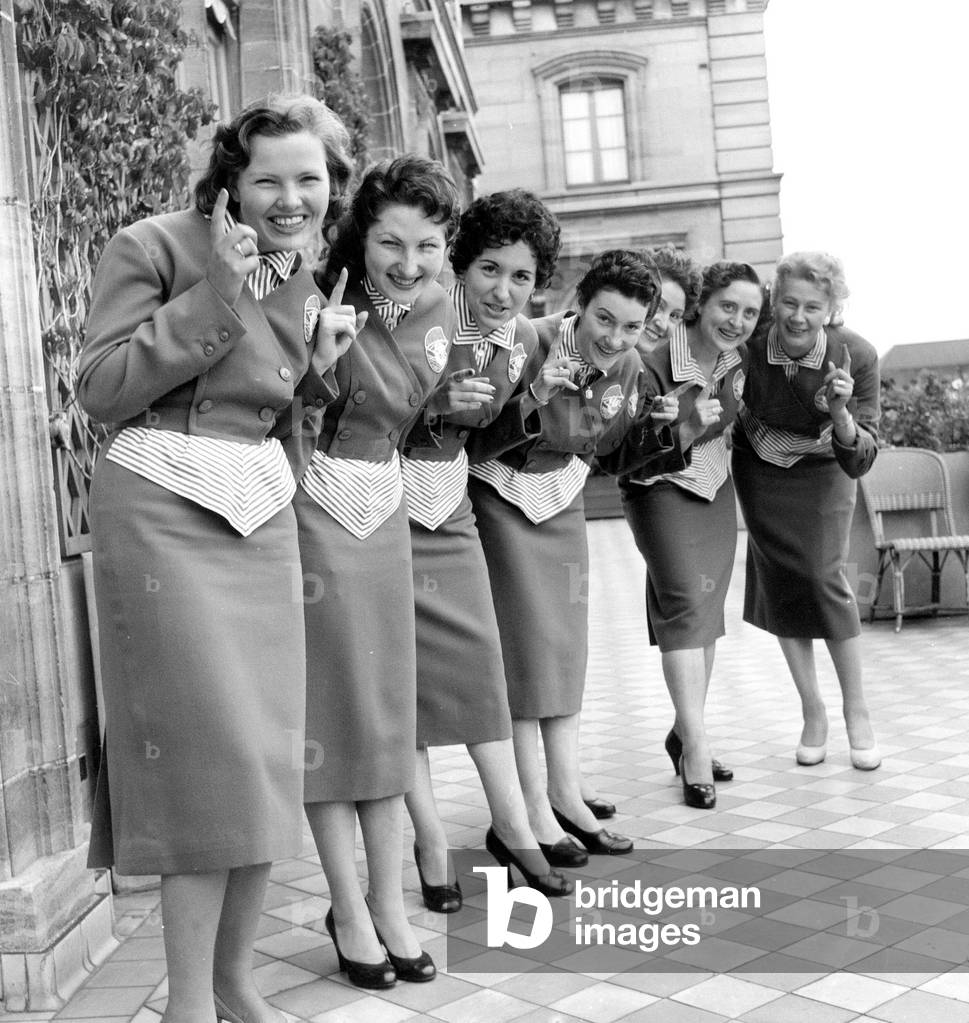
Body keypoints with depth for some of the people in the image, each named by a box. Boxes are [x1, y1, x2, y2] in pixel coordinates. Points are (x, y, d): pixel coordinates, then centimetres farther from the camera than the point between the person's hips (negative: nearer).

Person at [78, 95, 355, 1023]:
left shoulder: (305, 279, 14)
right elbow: (102, 390, -12)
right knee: (209, 744, -8)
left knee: (264, 746, 6)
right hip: (163, 505, -6)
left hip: (263, 510, 7)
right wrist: (217, 295, -17)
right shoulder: (153, 248, -6)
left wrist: (321, 362, 2)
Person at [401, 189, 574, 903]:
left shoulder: (525, 339, 1)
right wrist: (433, 403, -25)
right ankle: (432, 838, 8)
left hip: (449, 500, 5)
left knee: (478, 655, 4)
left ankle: (512, 825, 14)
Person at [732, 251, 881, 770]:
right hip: (759, 469, 1)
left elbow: (858, 460, -25)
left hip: (820, 473, -1)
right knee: (779, 581, -1)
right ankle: (812, 711, 13)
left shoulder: (856, 355, -26)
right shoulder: (749, 346, -26)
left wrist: (840, 413, -41)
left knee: (823, 577, -13)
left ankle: (856, 710, 5)